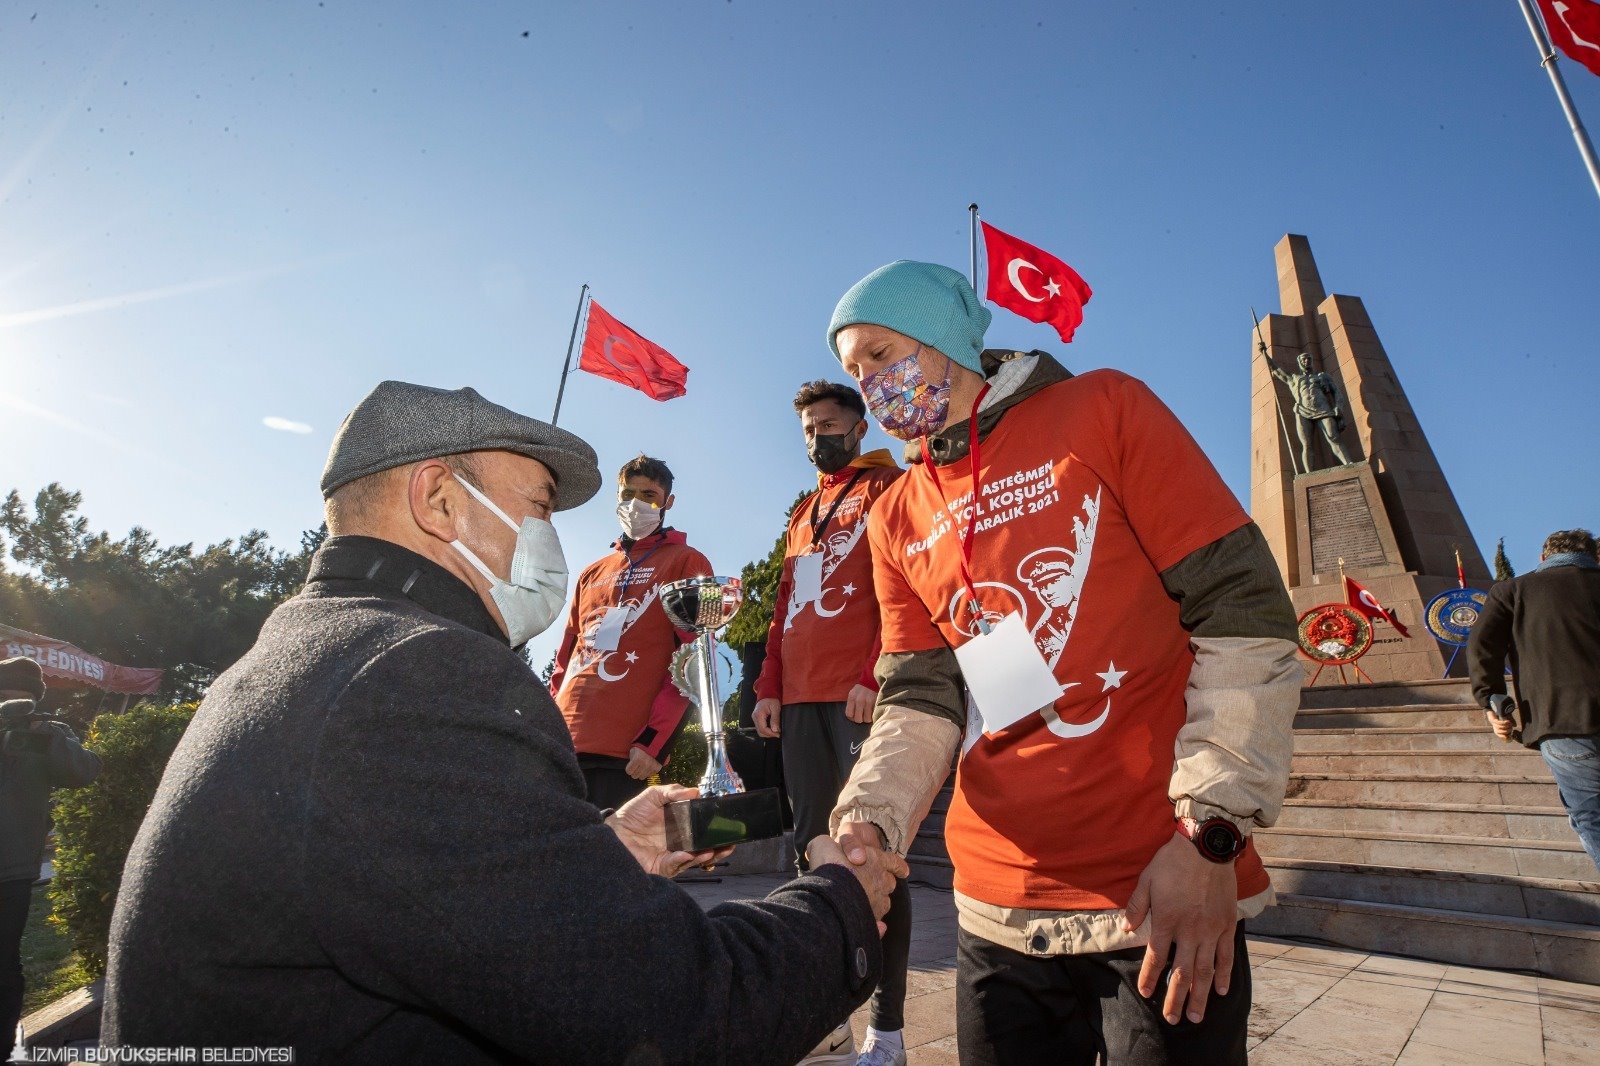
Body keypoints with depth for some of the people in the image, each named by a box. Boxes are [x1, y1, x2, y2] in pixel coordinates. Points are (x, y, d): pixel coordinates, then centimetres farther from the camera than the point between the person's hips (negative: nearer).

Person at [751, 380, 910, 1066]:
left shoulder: (887, 488, 5)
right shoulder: (804, 512, 26)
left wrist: (873, 675, -17)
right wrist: (770, 687, 14)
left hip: (860, 697, -7)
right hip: (801, 700, 7)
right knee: (812, 849, 9)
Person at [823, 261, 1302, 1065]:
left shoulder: (1103, 409, -4)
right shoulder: (896, 520, 8)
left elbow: (1245, 610, -8)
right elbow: (922, 697, 3)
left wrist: (1210, 829, -15)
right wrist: (869, 820, -15)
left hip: (1167, 897, -3)